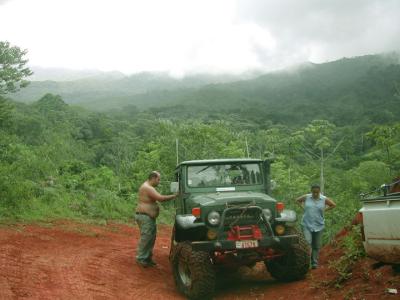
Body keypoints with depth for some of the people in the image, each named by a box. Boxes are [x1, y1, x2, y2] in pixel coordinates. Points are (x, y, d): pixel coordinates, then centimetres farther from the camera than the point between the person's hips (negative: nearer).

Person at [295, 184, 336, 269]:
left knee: (316, 246, 7)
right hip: (307, 225, -1)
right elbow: (297, 200, 14)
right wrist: (303, 207, 3)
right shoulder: (306, 197, -2)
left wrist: (324, 209, 2)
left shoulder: (324, 199, -2)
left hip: (318, 225, 1)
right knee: (307, 243, -16)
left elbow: (333, 205, 11)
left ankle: (314, 263, 19)